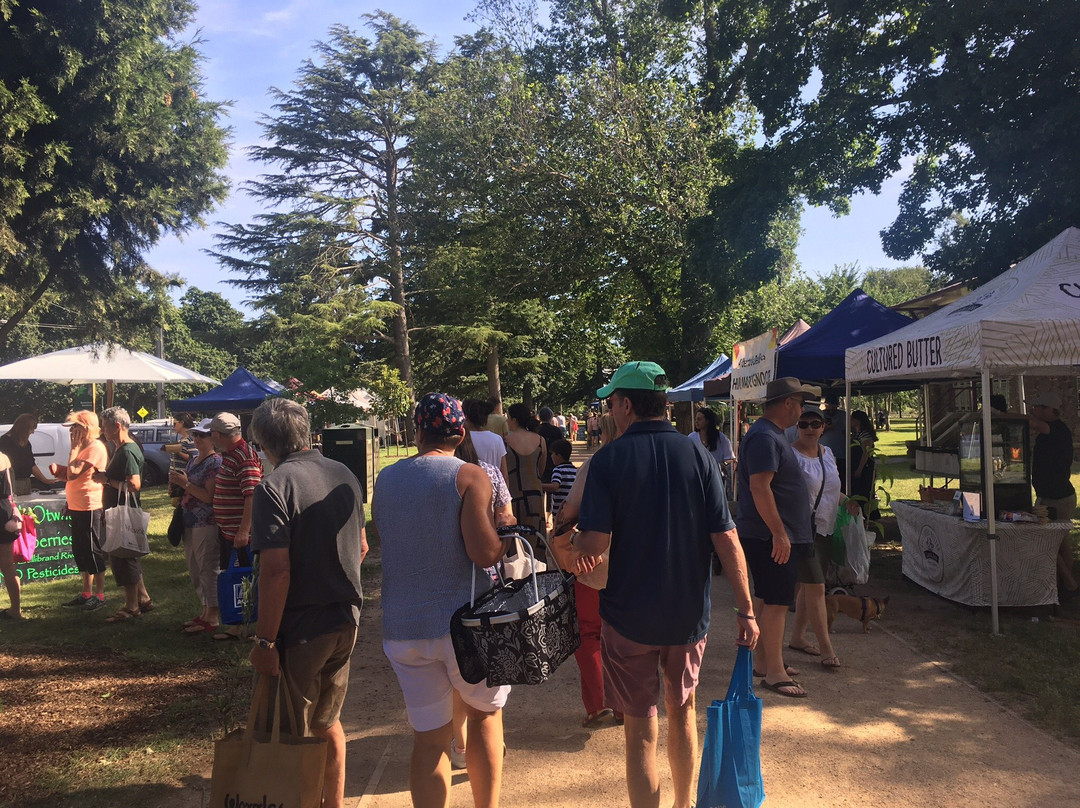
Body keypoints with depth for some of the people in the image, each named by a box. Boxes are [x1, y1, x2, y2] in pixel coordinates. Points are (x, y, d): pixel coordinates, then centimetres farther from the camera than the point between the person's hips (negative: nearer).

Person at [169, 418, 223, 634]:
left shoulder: (215, 462, -14)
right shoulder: (193, 458, 14)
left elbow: (209, 497, -20)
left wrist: (185, 484, -20)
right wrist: (176, 483, 4)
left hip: (207, 525, -10)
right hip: (190, 523, 10)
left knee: (209, 570, -4)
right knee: (195, 571, 16)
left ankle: (212, 618, 3)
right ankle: (205, 612, 28)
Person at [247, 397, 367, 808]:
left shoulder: (274, 487, -17)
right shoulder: (345, 475, 4)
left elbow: (277, 570, -23)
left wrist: (264, 641, -18)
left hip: (300, 628, -7)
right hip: (346, 620, 7)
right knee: (328, 722, 24)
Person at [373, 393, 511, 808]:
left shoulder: (384, 480, 7)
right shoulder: (469, 476, -9)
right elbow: (485, 552, -18)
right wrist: (508, 534, 1)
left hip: (402, 628, 4)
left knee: (428, 738, 10)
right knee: (485, 713, 18)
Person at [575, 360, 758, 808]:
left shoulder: (609, 459, -13)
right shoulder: (698, 456, -5)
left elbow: (594, 544, -19)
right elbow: (727, 540, -9)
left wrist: (569, 541, 3)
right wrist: (745, 610, -3)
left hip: (628, 615, -3)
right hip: (689, 613, 4)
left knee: (641, 729, 9)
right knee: (682, 708, 25)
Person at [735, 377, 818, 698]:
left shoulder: (772, 435, 16)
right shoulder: (764, 437, -18)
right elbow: (759, 487, -26)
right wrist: (779, 533, -26)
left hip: (776, 536, 11)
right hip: (771, 538, -11)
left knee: (766, 600, 16)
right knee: (776, 603, -6)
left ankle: (768, 662, 27)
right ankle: (774, 673, 1)